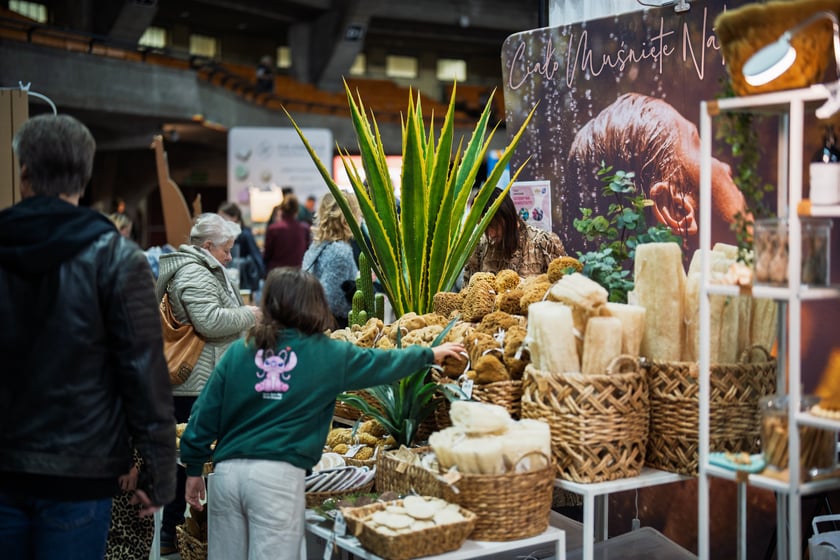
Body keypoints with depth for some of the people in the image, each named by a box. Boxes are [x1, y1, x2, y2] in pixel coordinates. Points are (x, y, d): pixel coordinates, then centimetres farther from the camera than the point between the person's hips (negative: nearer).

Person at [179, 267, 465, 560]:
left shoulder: (239, 352, 7)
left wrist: (194, 469, 17)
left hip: (227, 470, 4)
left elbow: (205, 413, 7)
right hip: (279, 474, -4)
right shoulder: (328, 355, 2)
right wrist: (431, 354, 33)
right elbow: (383, 363, 16)